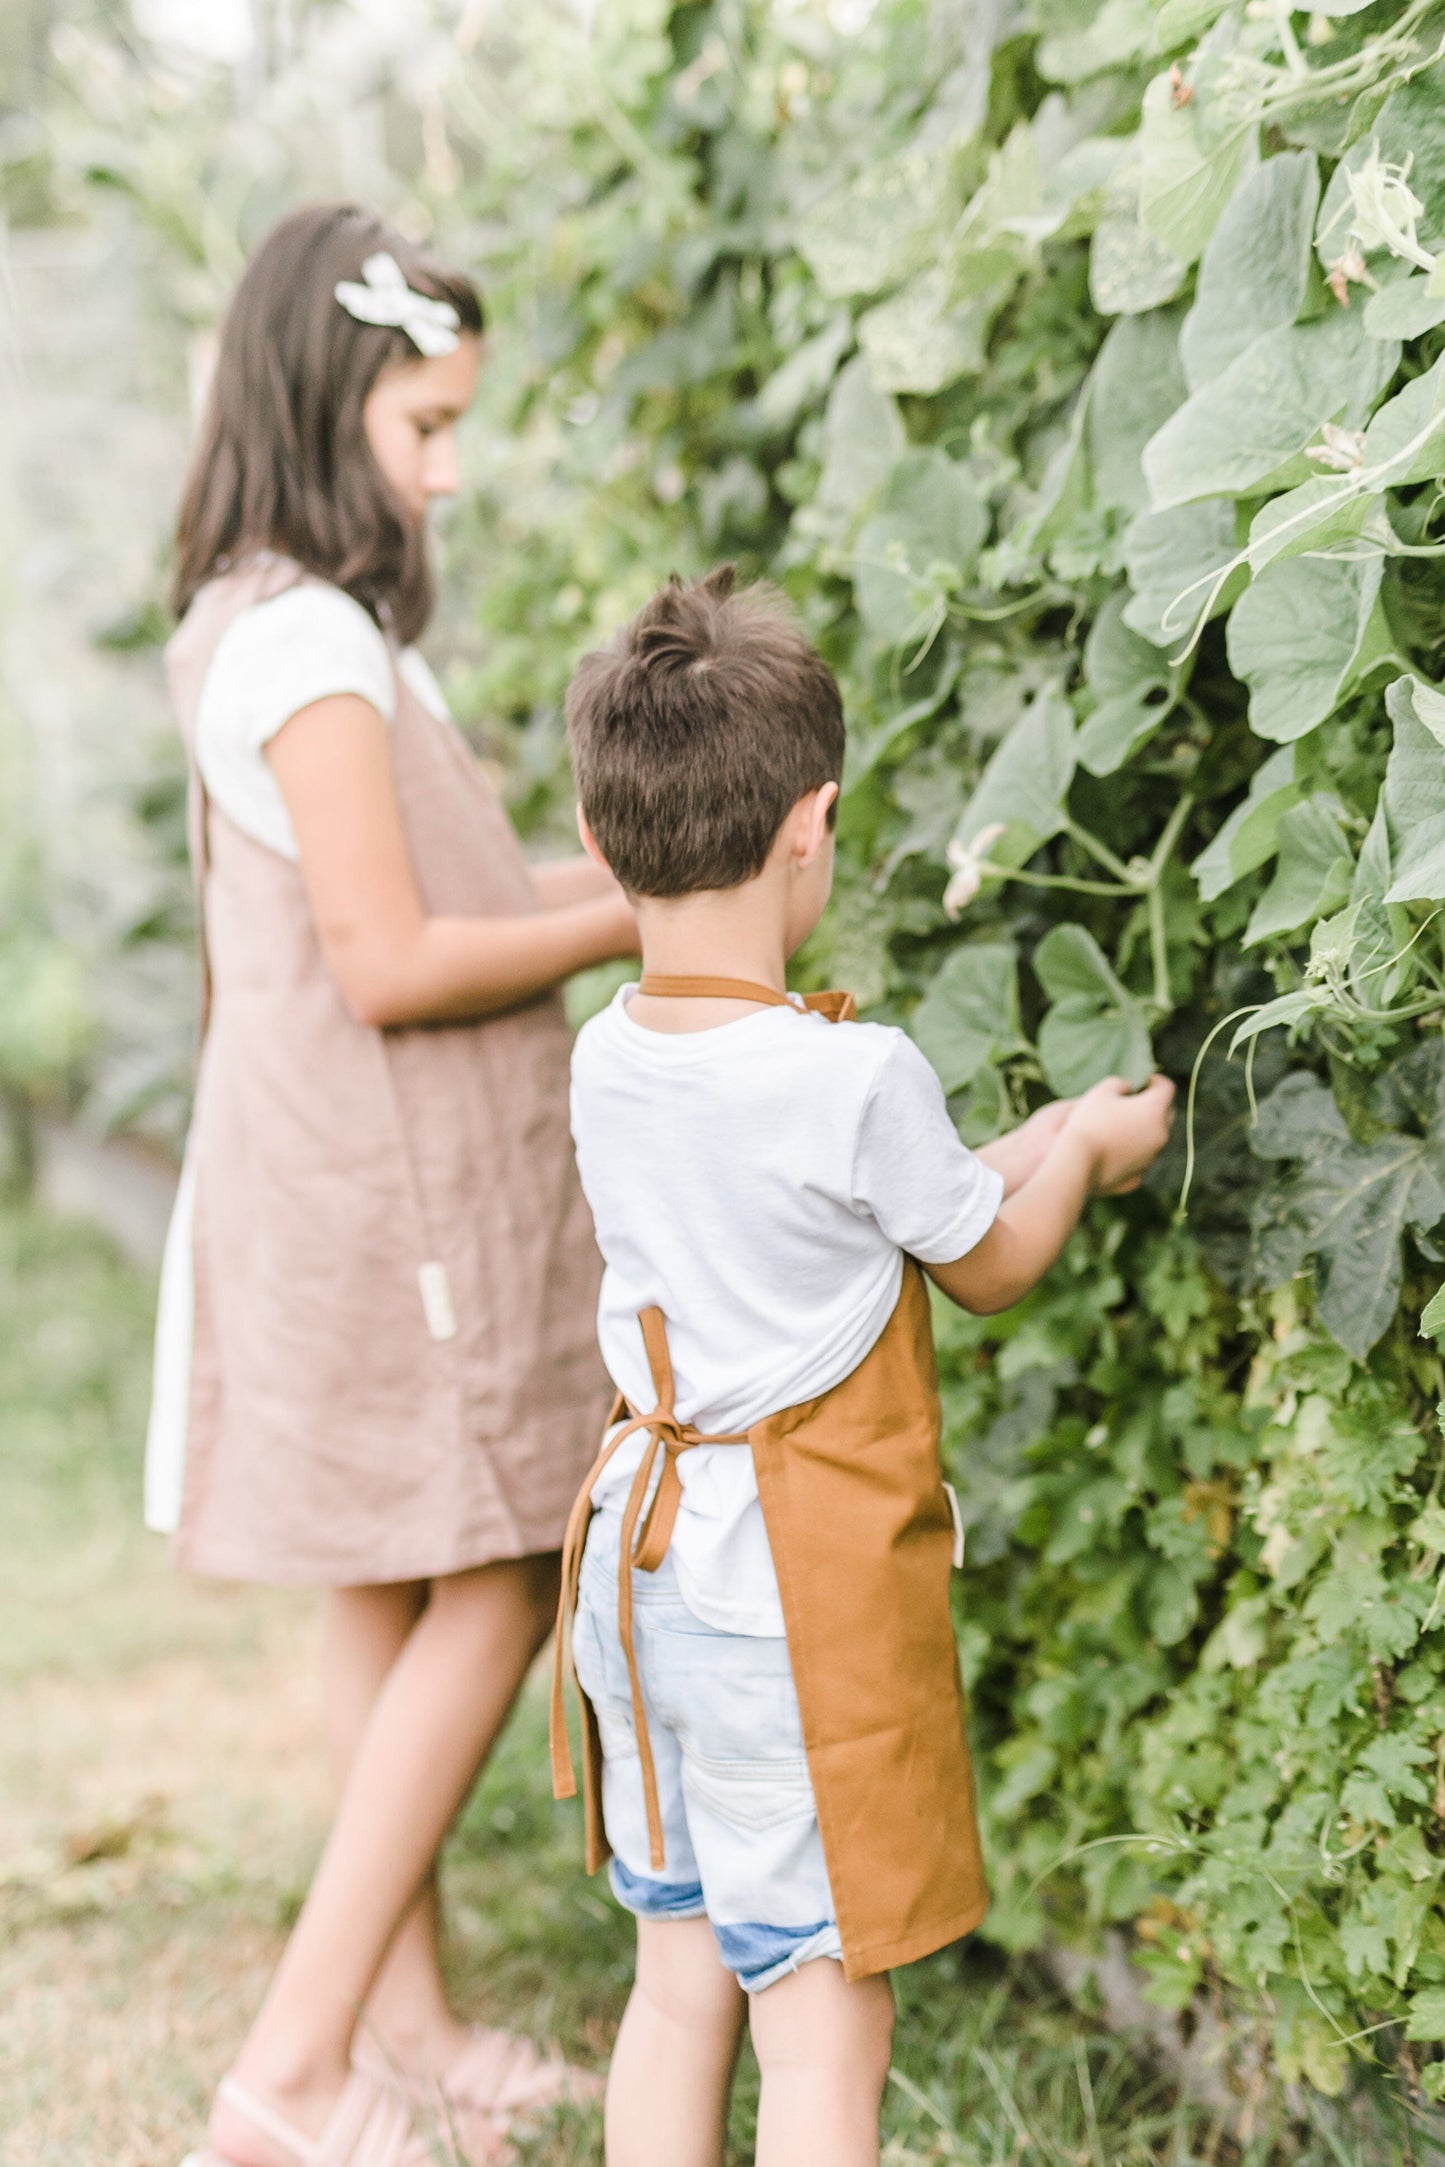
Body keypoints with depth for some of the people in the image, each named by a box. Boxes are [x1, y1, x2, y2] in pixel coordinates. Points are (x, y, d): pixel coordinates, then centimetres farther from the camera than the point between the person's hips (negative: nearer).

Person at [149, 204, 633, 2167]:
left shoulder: (267, 628, 13)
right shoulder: (310, 640, -18)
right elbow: (392, 962, -21)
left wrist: (615, 872, 9)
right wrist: (634, 922, -12)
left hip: (344, 1191, 10)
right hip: (391, 1195, -10)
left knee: (390, 1596, 15)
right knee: (495, 1594, -2)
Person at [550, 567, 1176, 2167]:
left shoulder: (605, 1060, 1)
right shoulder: (858, 1078, -19)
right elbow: (989, 1265, -1)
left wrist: (1018, 1153, 20)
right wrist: (1084, 1150, 17)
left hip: (639, 1553, 7)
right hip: (792, 1582, -7)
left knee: (679, 1975, 18)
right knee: (823, 2021, 3)